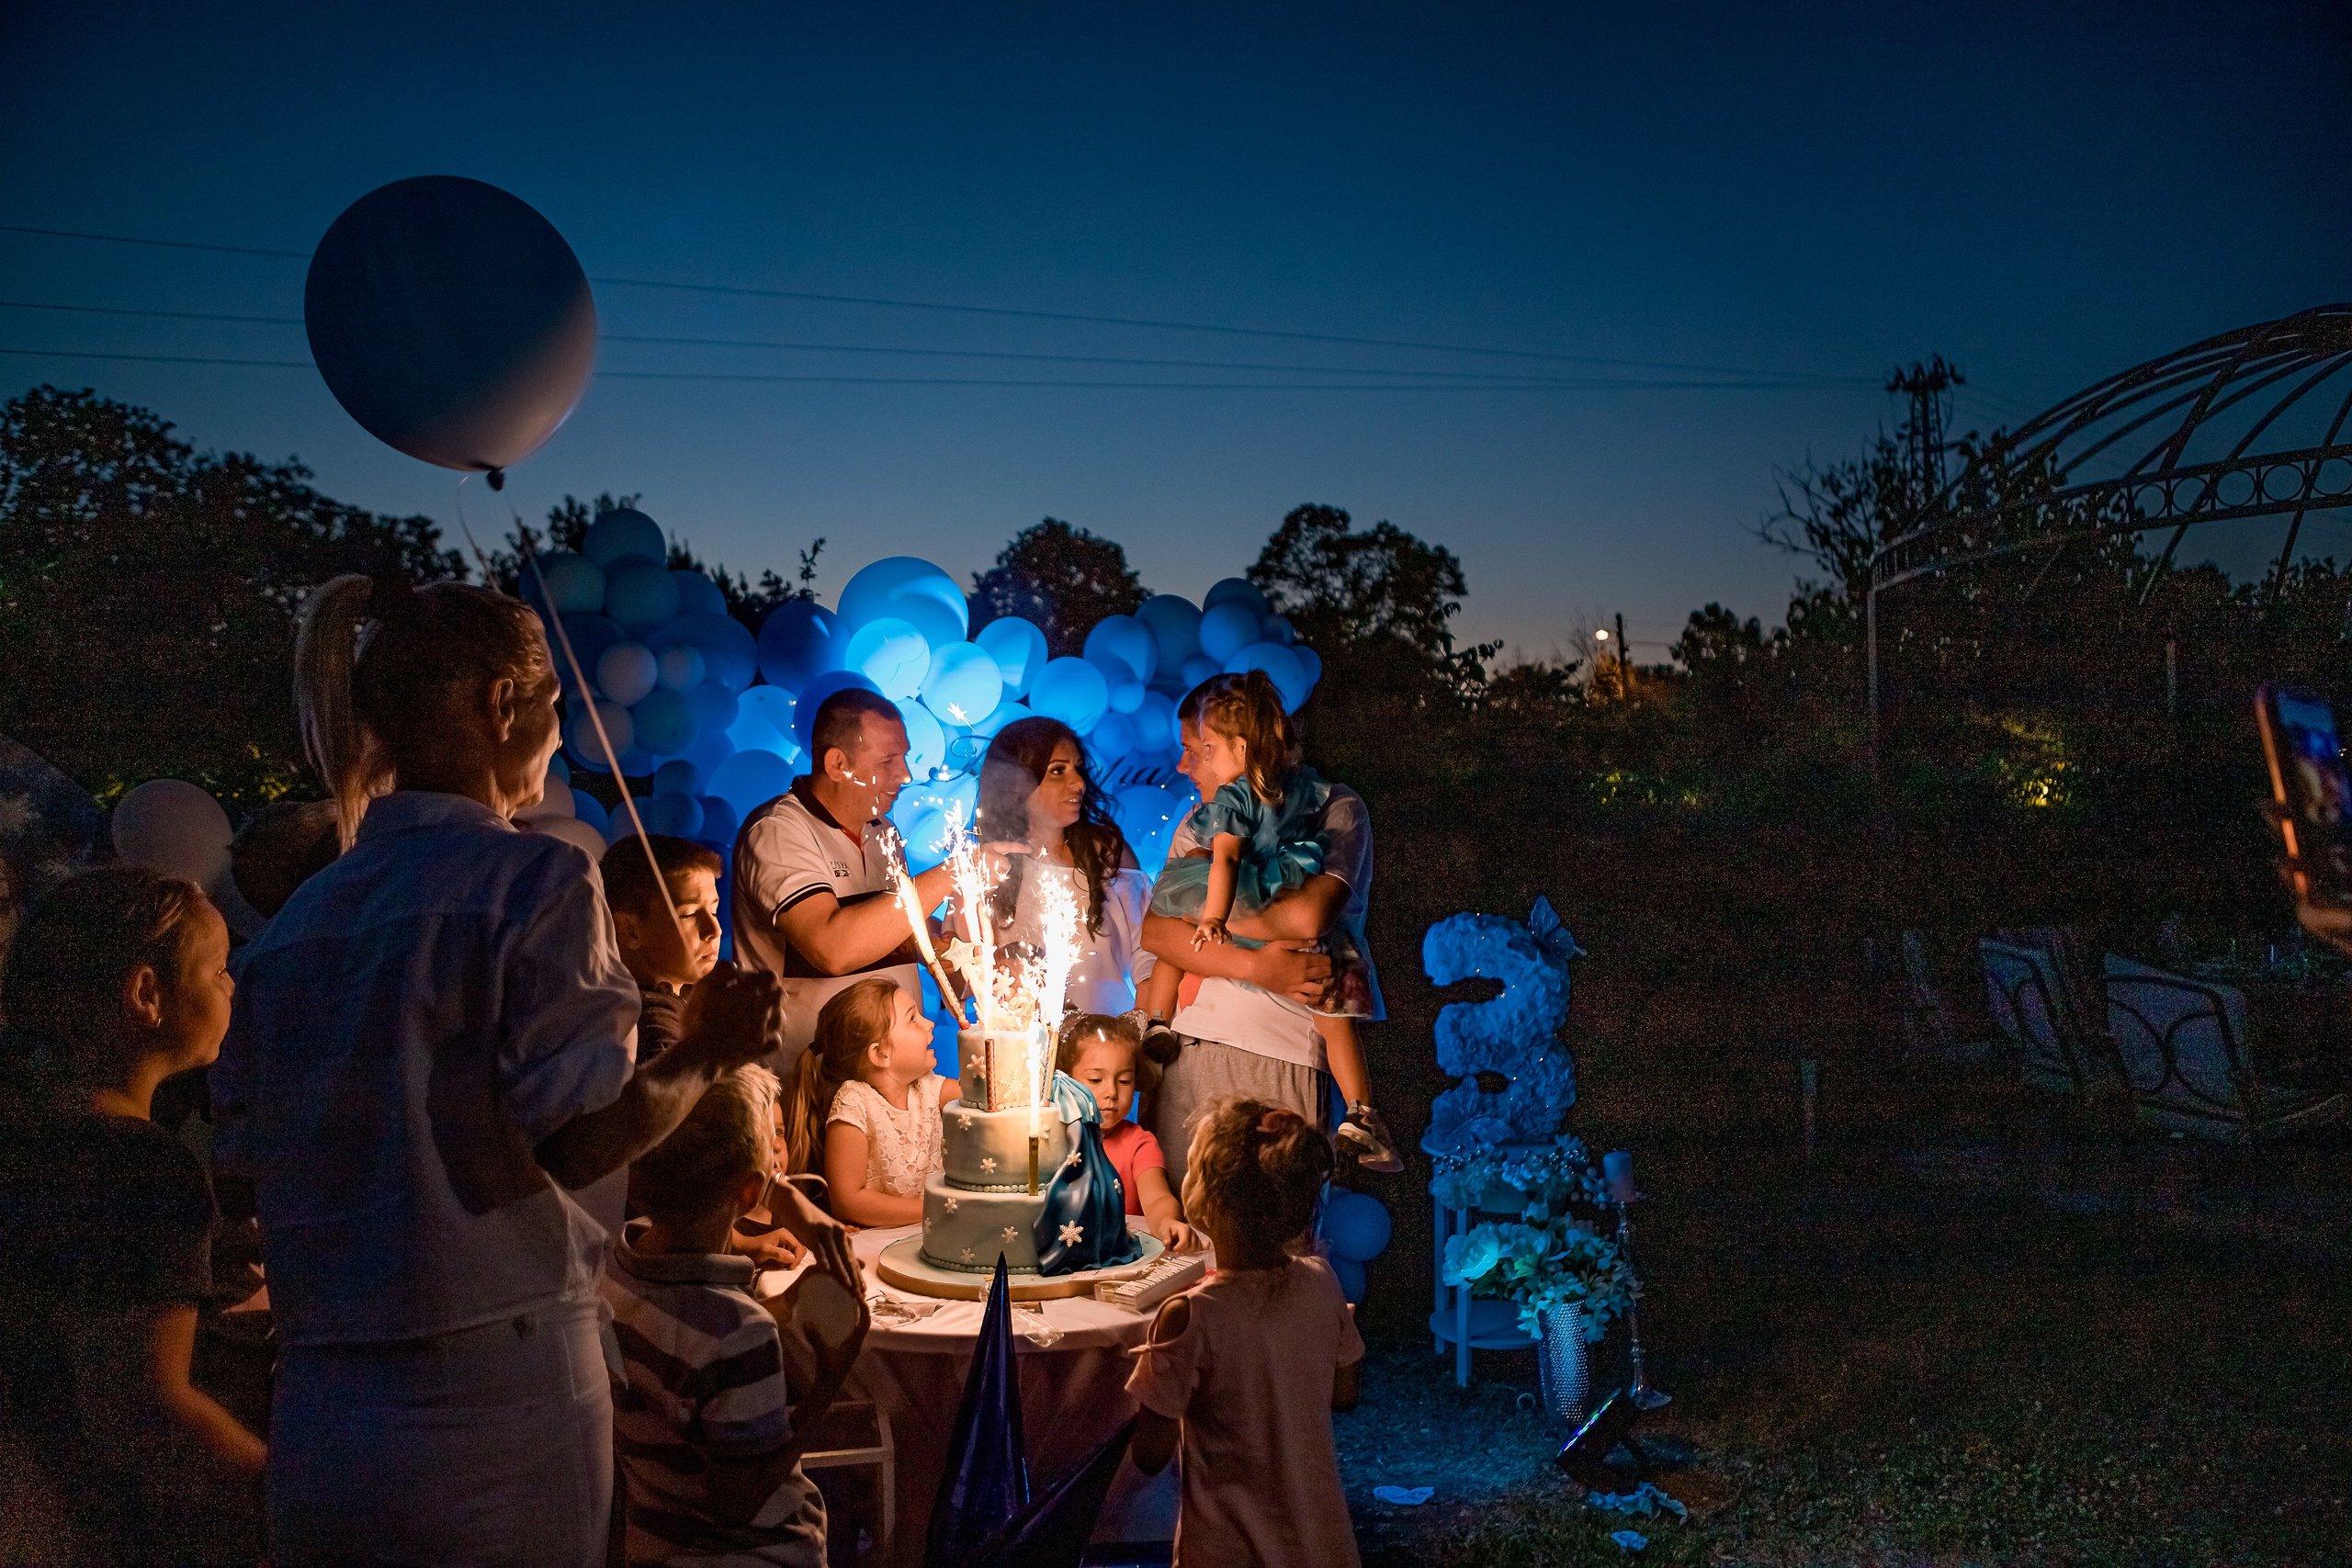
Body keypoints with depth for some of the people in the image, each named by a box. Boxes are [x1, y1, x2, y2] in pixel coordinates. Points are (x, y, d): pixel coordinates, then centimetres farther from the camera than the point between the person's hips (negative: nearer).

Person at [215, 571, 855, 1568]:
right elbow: (580, 1137, -17)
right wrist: (708, 1051, 1)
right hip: (492, 1404, -6)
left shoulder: (295, 922, 8)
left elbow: (248, 1162, 10)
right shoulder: (537, 878, -10)